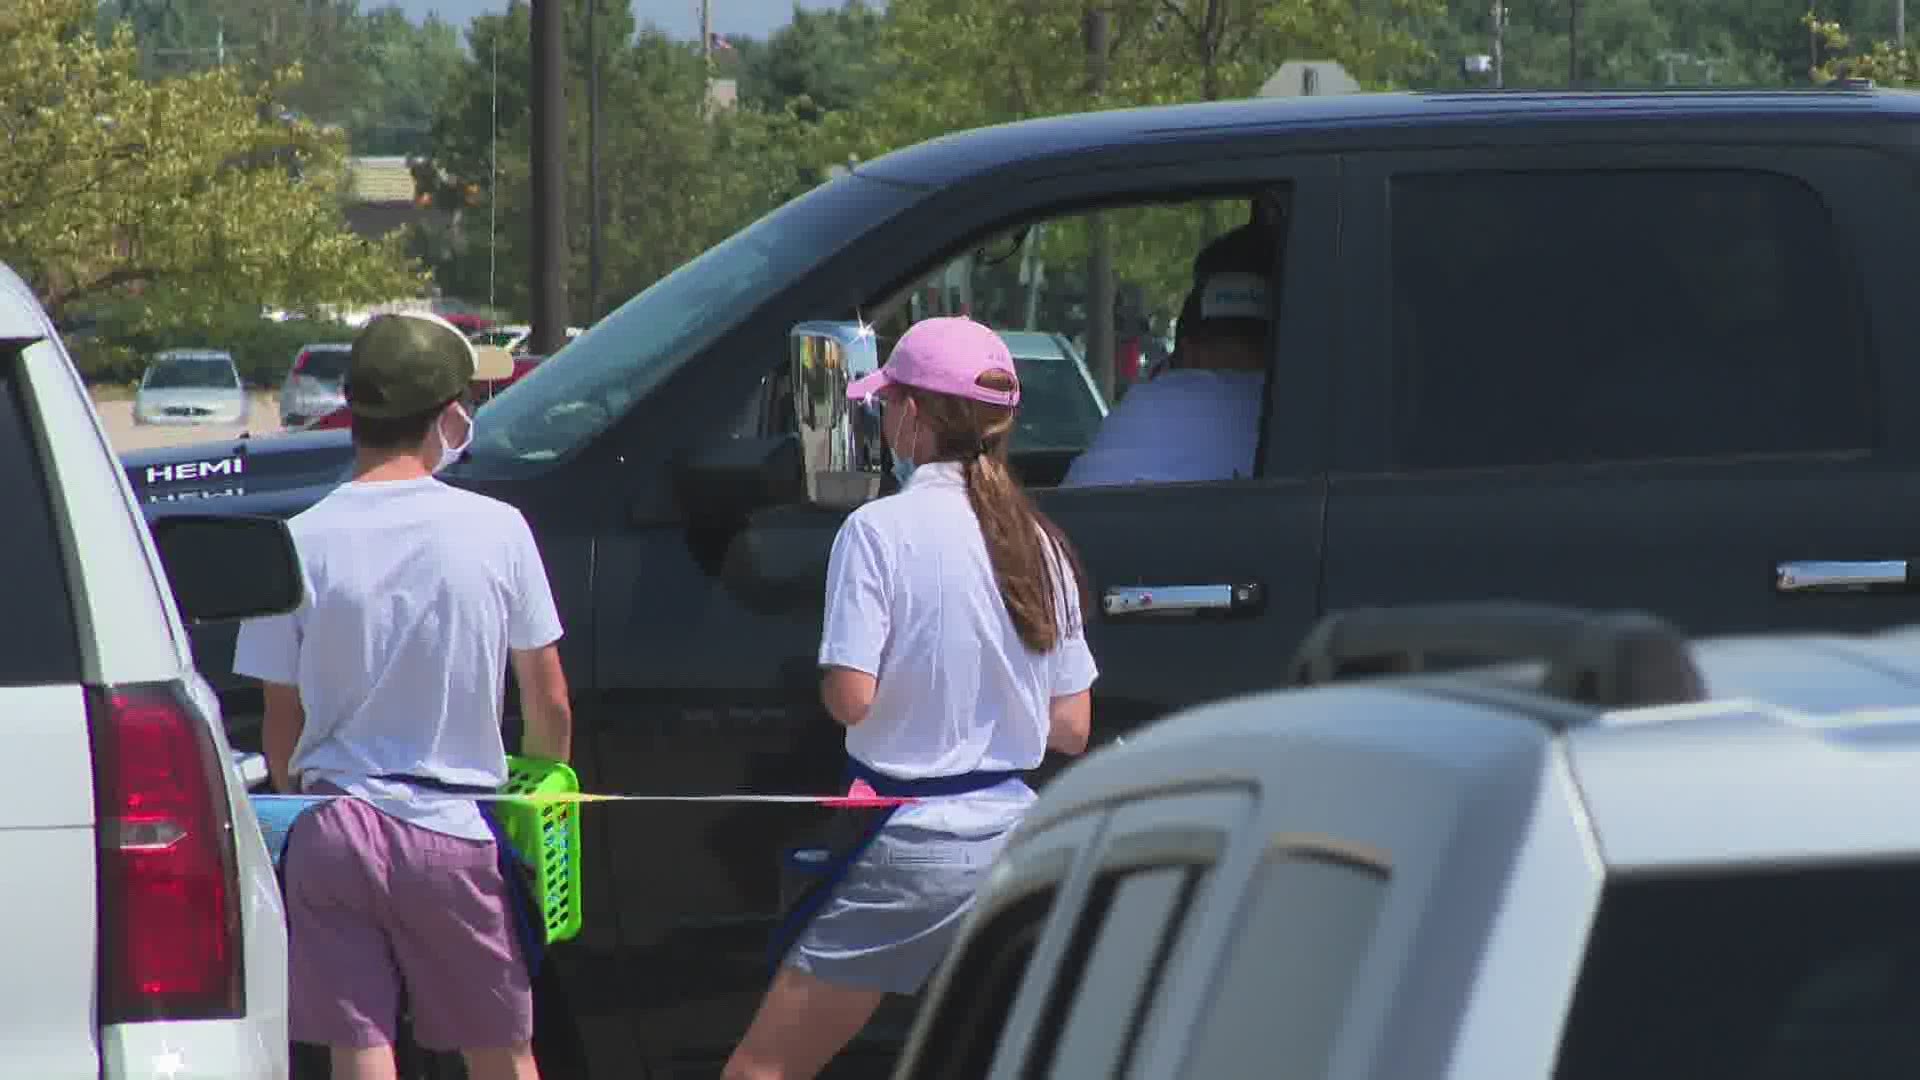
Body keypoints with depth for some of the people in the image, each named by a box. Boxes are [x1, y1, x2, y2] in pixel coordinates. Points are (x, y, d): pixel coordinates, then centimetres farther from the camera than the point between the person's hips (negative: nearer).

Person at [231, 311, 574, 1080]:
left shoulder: (303, 543, -6)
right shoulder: (496, 530, -5)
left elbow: (281, 729, 0)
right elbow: (549, 705, 3)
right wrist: (545, 778, 24)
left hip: (335, 833, 0)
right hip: (457, 833, 0)